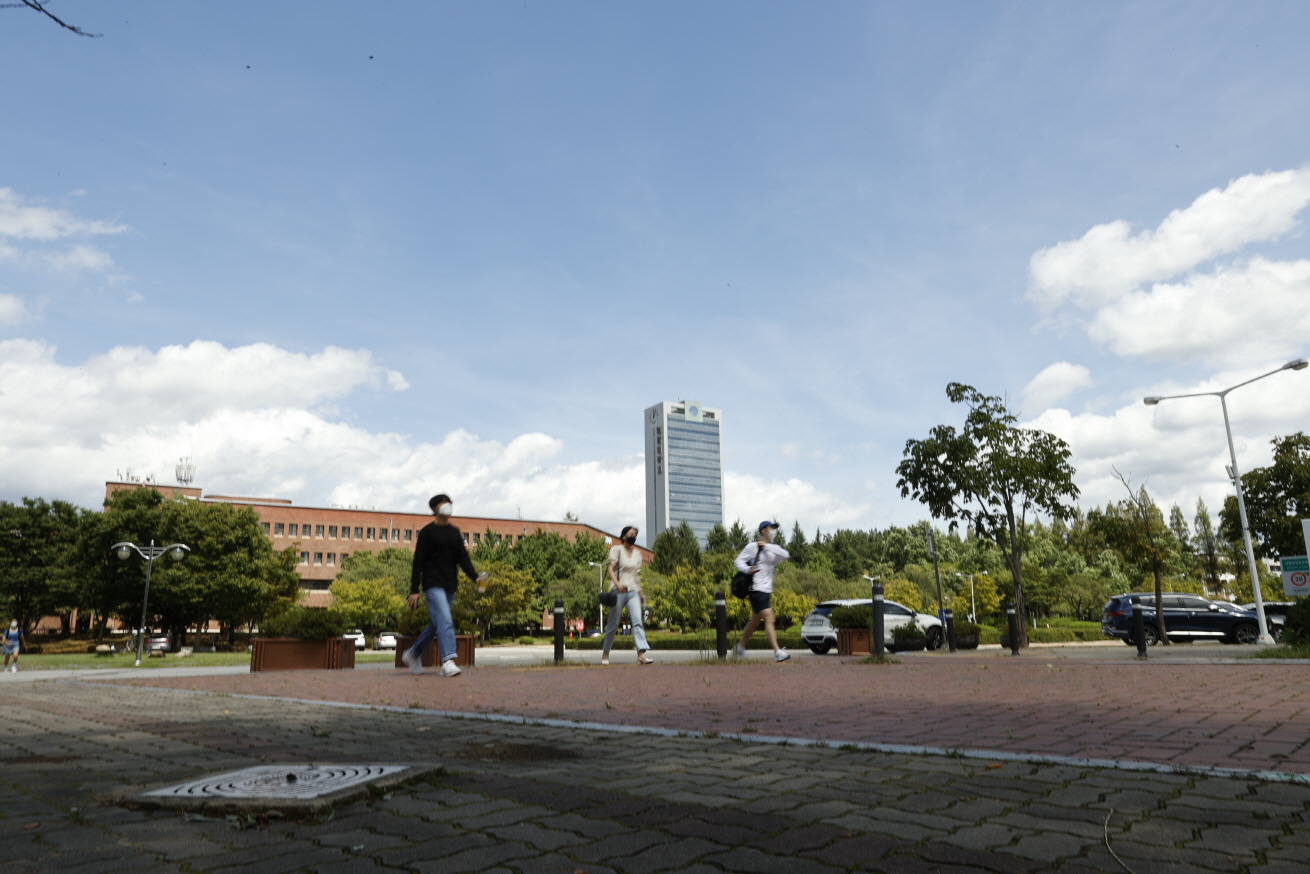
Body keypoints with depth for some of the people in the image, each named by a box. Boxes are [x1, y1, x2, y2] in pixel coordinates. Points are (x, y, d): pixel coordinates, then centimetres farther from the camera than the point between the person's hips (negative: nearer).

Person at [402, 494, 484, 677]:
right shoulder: (428, 532, -3)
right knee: (445, 621, -19)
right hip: (433, 584, -6)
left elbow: (463, 557, 7)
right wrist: (414, 590, -11)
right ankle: (448, 662, -21)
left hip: (450, 586, 6)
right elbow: (418, 562, -6)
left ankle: (413, 654, 32)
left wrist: (475, 577, -9)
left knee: (436, 624, 14)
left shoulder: (454, 532, 13)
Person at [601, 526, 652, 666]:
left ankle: (641, 654, -22)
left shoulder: (637, 553, 16)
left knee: (637, 621, -13)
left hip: (633, 592, 4)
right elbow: (611, 568, -9)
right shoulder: (616, 549, 1)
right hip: (618, 591, -4)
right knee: (613, 624, 2)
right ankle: (605, 653, 18)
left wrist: (640, 593, 14)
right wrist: (617, 583, -25)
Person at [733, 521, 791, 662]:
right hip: (757, 589, -8)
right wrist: (748, 569, -25)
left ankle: (740, 647, 32)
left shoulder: (773, 549, 13)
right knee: (769, 618, -17)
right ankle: (777, 652, -20)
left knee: (756, 621, 17)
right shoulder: (752, 547, -5)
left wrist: (767, 546, -13)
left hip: (767, 591, 8)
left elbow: (785, 555, -6)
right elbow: (738, 560, -6)